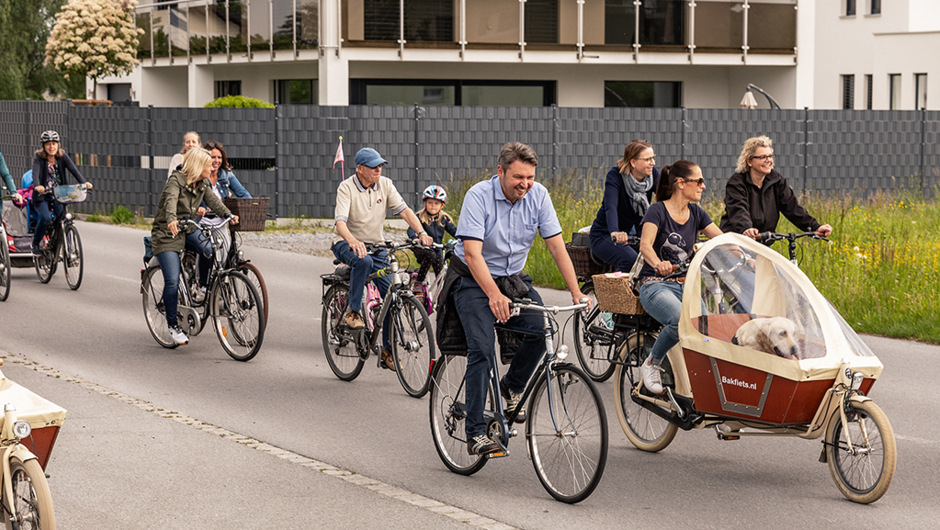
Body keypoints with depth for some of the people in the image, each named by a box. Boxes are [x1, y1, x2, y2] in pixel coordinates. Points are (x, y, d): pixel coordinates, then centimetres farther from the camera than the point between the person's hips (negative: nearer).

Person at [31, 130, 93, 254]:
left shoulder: (62, 156, 0)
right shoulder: (39, 158, -8)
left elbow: (73, 169, -14)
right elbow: (35, 173, -26)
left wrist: (84, 182, -33)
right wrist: (37, 186, -48)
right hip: (42, 196, -3)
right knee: (45, 218, -26)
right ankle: (35, 243, -2)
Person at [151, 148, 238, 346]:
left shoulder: (202, 184, 5)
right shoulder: (176, 180, -18)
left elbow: (213, 201, -6)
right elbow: (170, 201, -36)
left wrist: (229, 215, -26)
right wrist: (171, 220, -57)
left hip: (188, 231, 6)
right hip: (167, 233, -6)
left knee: (210, 249, -25)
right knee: (172, 281, -13)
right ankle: (172, 324, 3)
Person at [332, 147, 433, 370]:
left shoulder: (385, 185, -2)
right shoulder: (346, 188, -15)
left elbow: (403, 209, -9)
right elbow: (340, 221, -28)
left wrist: (421, 232, -26)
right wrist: (352, 240, -49)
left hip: (376, 245, 5)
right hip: (347, 244, -4)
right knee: (363, 261, -40)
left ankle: (388, 352, 4)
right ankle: (353, 311, -22)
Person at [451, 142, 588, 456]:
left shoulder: (538, 196, -8)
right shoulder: (479, 196, -21)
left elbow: (556, 246, -7)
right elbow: (472, 253, -29)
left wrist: (576, 293, -17)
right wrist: (494, 295, -42)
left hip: (514, 278, 4)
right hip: (474, 280, -4)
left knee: (542, 329, -21)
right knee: (483, 348, -21)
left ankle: (513, 386, 7)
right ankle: (475, 434, -17)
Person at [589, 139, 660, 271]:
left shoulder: (652, 174, -5)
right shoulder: (615, 175, -20)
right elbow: (611, 207, -35)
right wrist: (614, 232, -55)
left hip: (636, 234, 6)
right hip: (604, 235, -6)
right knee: (630, 260, -32)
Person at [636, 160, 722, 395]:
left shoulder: (696, 213, 12)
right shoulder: (658, 211, -8)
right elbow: (645, 245, -25)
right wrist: (658, 264, -47)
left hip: (685, 285, 6)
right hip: (656, 285, -6)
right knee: (681, 320, -36)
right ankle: (651, 365, -10)